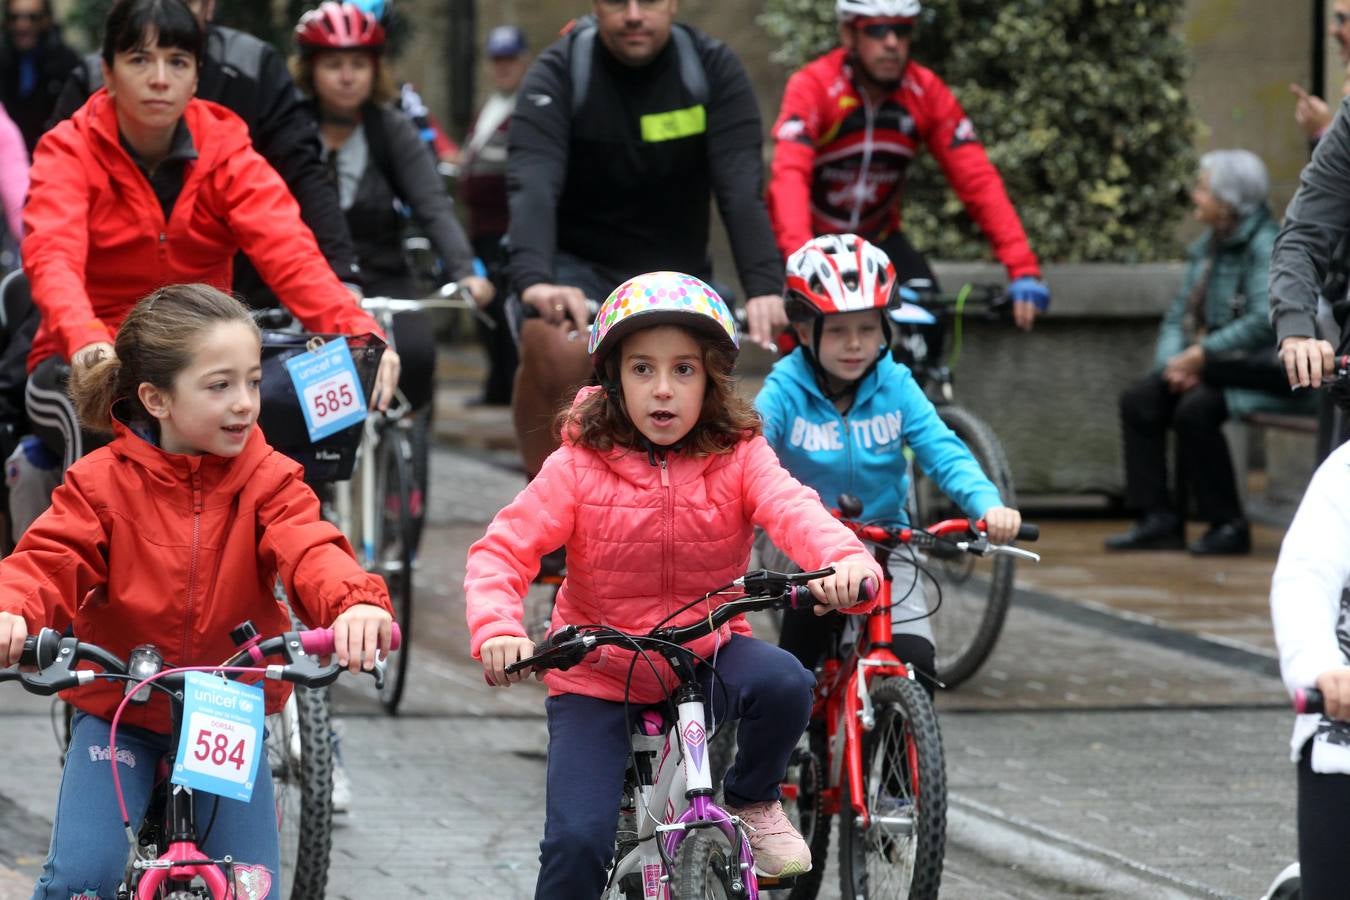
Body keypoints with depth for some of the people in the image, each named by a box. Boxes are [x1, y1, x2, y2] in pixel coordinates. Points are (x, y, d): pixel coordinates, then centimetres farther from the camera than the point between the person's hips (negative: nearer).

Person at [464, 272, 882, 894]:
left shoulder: (738, 458, -9)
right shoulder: (579, 466, -11)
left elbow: (792, 509, -28)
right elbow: (501, 551, -18)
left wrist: (843, 559, -51)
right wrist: (496, 631, -39)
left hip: (705, 657, 1)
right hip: (596, 678, -1)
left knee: (783, 682, -30)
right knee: (576, 841, -16)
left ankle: (754, 801, 1)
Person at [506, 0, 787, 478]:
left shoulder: (713, 69, -11)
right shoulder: (559, 74, -15)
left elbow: (742, 188, -23)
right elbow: (533, 185, -31)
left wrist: (764, 288, -40)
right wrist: (534, 281, -50)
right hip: (578, 265, -2)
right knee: (554, 351, -33)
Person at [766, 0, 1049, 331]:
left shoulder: (927, 93, -14)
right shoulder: (812, 86, -24)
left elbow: (978, 180, -19)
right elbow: (789, 176, -38)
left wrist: (1023, 270, -30)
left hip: (878, 238, 3)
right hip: (815, 240, -3)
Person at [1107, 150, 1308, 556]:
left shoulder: (1265, 245, -13)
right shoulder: (1206, 247, 14)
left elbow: (1266, 321, -25)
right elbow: (1178, 316, 15)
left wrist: (1202, 354, -22)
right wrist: (1173, 362, -6)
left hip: (1263, 373, -9)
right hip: (1214, 368, 9)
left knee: (1194, 409, -32)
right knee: (1138, 400, -11)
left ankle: (1228, 525, -19)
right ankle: (1158, 519, -11)